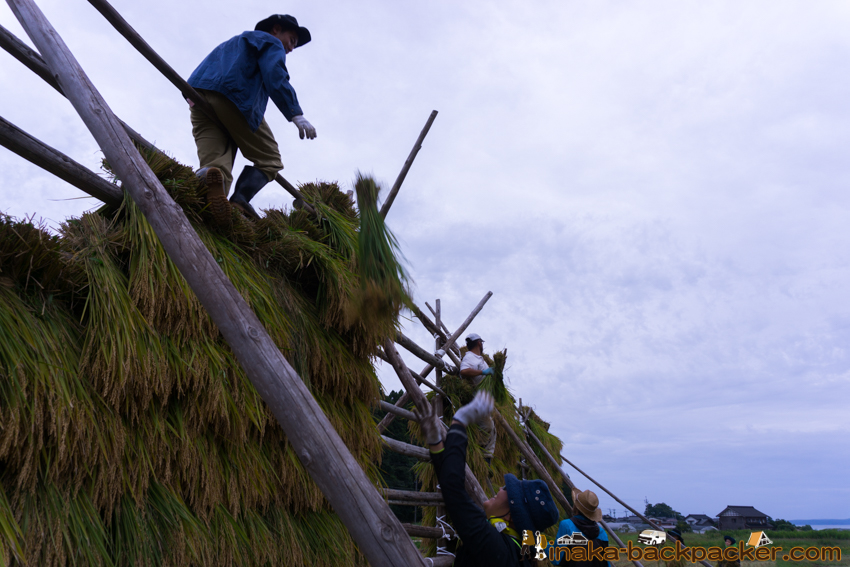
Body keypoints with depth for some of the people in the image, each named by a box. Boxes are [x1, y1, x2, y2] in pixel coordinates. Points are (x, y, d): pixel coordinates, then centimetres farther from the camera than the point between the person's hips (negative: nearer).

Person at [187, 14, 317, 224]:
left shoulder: (236, 44, 42)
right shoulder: (270, 42, 16)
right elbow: (275, 76, -7)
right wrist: (296, 114, -16)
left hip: (198, 96, 7)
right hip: (233, 96, -7)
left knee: (217, 160, -11)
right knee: (269, 159, 1)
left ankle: (208, 177, -47)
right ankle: (240, 198, -25)